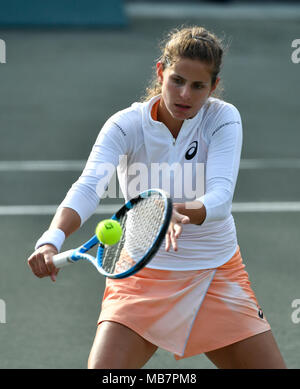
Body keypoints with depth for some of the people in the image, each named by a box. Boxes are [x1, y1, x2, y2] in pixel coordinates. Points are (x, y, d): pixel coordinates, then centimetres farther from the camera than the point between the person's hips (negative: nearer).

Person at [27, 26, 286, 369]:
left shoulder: (223, 119, -11)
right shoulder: (126, 125, -13)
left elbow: (221, 197, -25)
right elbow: (88, 188, -28)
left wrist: (179, 212, -48)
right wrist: (52, 240, -47)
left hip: (217, 273, 1)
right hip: (143, 275, -1)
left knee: (271, 366, -3)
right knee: (101, 370, -18)